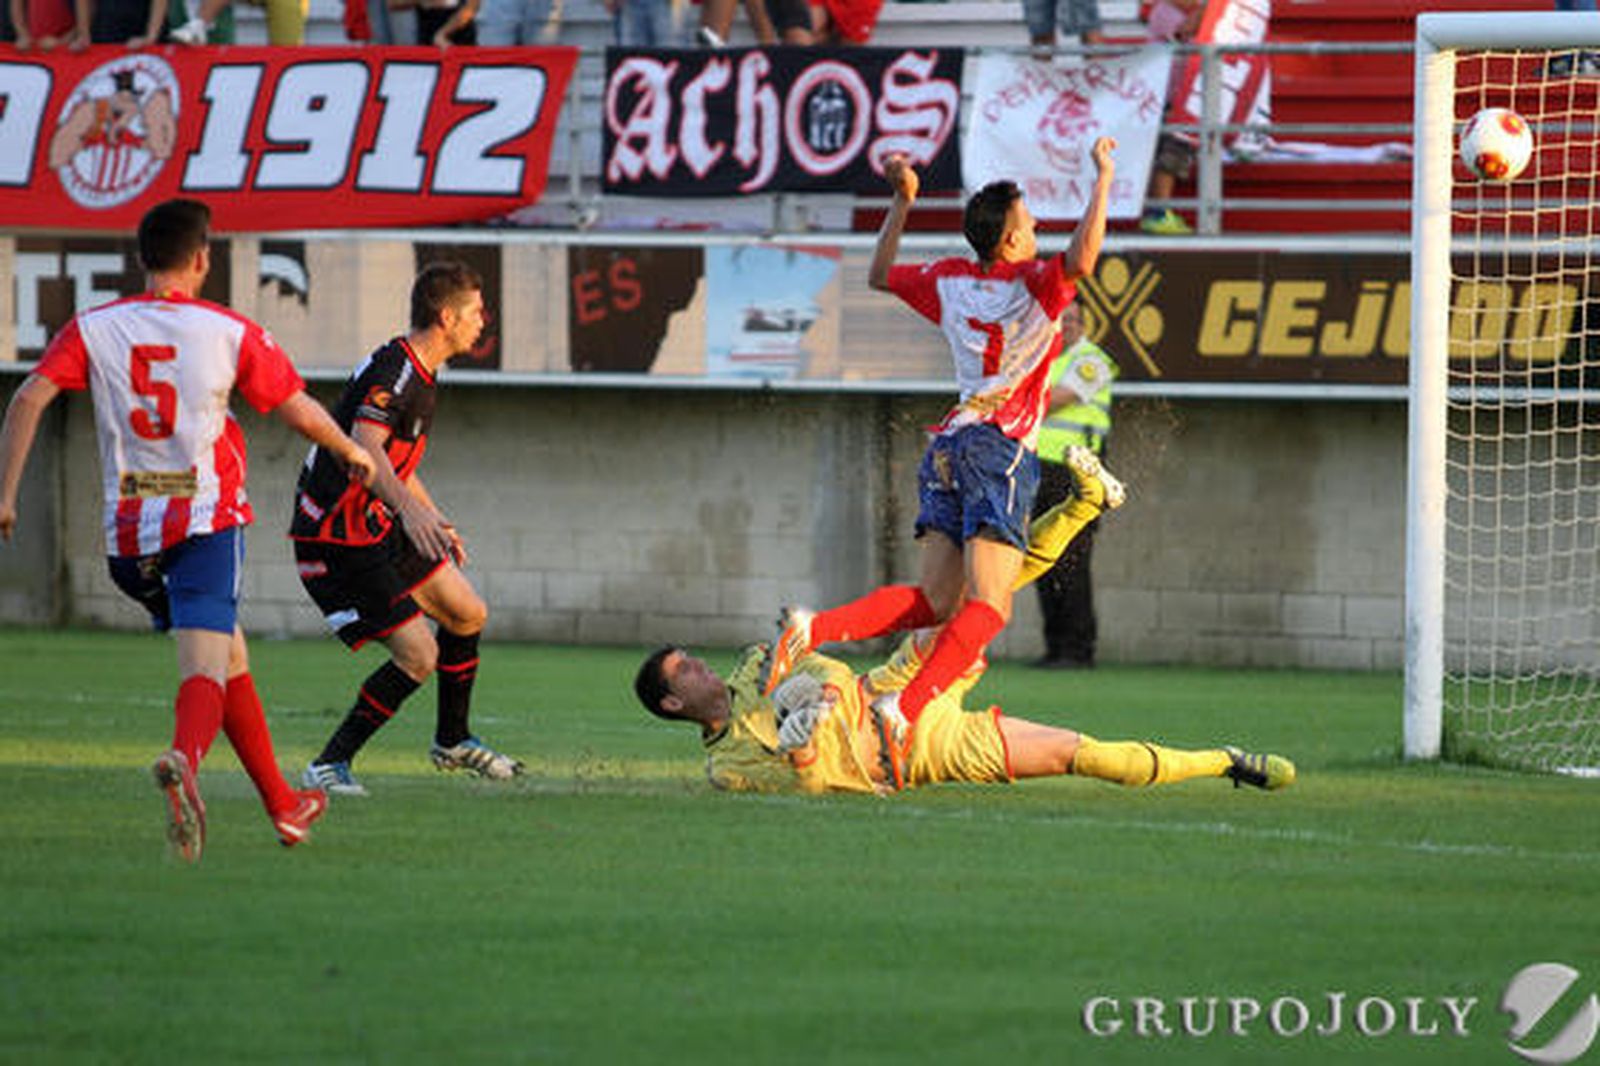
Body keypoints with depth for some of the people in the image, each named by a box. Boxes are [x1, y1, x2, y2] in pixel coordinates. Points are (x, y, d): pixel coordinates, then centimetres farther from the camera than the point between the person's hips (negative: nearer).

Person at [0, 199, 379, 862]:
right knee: (206, 667, -15)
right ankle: (184, 758, -47)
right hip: (207, 523, -4)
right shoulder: (229, 332, 0)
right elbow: (300, 412, 5)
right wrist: (350, 452, 25)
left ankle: (282, 805, 27)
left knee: (230, 658, 19)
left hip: (128, 533, 4)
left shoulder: (94, 329, 5)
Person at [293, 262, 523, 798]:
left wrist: (438, 525, 38)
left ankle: (452, 742, 34)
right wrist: (410, 508, -51)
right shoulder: (393, 371, -20)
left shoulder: (421, 374, 13)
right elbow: (364, 447, -36)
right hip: (337, 541, -10)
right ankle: (329, 765, -6)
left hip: (378, 528, 10)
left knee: (467, 615, 16)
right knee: (418, 654, -15)